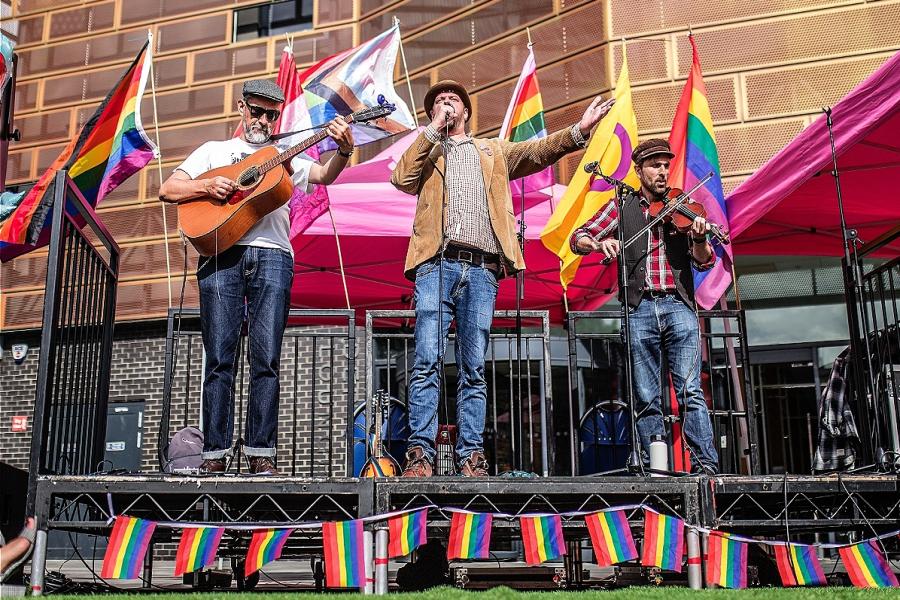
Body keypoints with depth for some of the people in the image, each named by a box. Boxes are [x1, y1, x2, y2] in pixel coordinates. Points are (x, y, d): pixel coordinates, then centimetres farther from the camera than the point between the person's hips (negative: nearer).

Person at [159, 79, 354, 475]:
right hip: (221, 254, 0)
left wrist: (344, 151, -16)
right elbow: (167, 190, 16)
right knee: (219, 357, -4)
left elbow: (325, 175, 5)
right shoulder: (214, 150, 24)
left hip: (272, 256, 0)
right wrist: (207, 186, -3)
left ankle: (261, 452, -4)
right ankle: (215, 452, 0)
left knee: (266, 358, -7)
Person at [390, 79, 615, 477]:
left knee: (474, 369, -1)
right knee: (427, 362, -11)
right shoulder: (426, 151, 23)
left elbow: (537, 151, 9)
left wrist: (578, 131, -7)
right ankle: (420, 453, -10)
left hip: (482, 269, 1)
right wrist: (433, 130, 4)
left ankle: (471, 457, 0)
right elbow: (402, 179, 2)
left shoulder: (494, 152, 26)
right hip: (437, 264, -1)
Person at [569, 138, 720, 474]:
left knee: (690, 390, -10)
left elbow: (705, 262, 6)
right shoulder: (622, 207, 14)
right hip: (639, 310, 1)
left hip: (678, 306, 0)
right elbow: (578, 239, 9)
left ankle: (707, 464, -8)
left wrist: (700, 238, -16)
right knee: (646, 399, 2)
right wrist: (600, 243, -14)